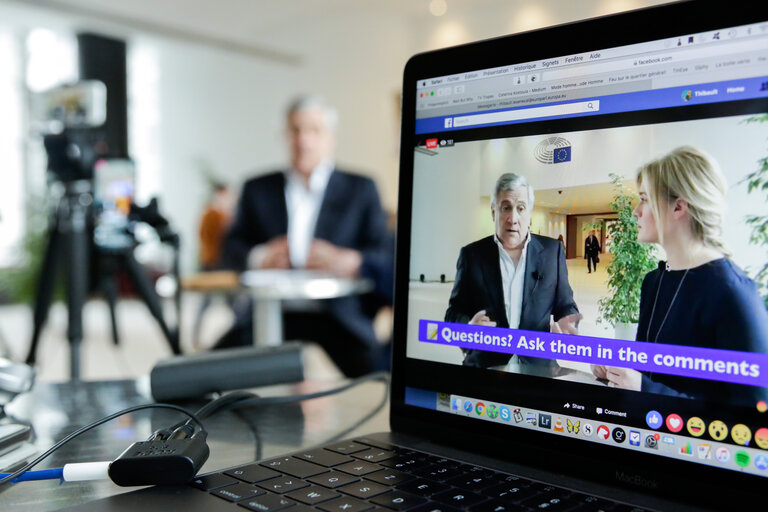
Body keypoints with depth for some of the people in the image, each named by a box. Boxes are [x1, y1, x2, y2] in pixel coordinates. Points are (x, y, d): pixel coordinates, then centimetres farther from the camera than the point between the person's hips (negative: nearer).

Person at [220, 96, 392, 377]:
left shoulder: (360, 189, 10)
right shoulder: (257, 188, 15)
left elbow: (386, 255, 3)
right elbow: (232, 248, 10)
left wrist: (349, 262, -18)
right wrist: (258, 257, -12)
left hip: (338, 314, -1)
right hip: (271, 311, 2)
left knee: (377, 372, -27)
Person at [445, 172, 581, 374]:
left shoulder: (552, 251, 10)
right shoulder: (471, 254, 7)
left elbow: (565, 305, 16)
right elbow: (454, 312, 10)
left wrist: (565, 323, -8)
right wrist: (468, 327, -14)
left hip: (538, 368, 2)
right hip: (484, 365, -2)